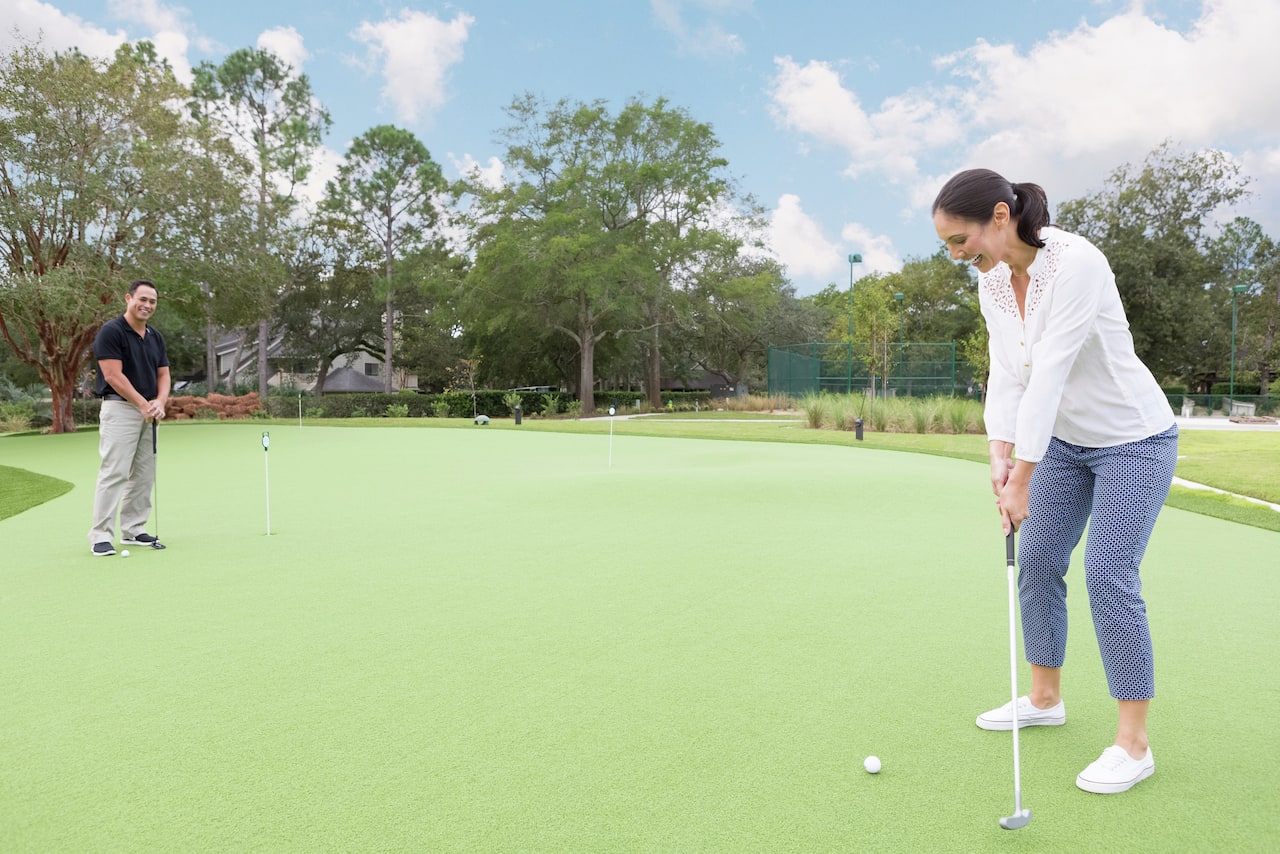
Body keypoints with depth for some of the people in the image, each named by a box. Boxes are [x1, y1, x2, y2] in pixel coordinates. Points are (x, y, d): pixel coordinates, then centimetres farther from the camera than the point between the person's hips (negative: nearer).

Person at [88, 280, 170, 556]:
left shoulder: (156, 337, 13)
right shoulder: (111, 331, -9)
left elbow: (163, 375, 11)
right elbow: (114, 376, -15)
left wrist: (159, 403, -7)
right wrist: (143, 404, -15)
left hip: (149, 413, 7)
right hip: (120, 409, -7)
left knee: (144, 475, 8)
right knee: (114, 473, -10)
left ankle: (132, 530, 16)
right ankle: (101, 536, -7)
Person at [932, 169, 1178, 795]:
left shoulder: (1075, 262, -29)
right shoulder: (992, 282, -4)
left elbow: (1048, 374, -31)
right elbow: (1005, 373, -5)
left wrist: (1022, 478, -29)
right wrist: (1000, 456, -18)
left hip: (1133, 438, -7)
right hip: (1065, 439, 8)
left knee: (1109, 574, -11)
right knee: (1037, 559, 8)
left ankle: (1133, 744, 3)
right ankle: (1045, 699, 26)